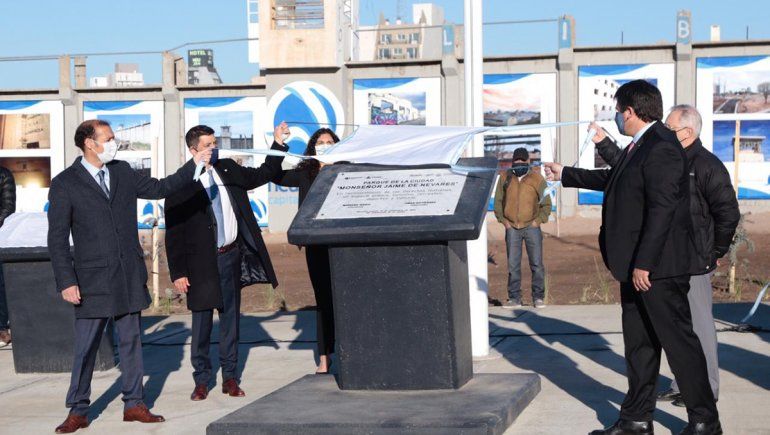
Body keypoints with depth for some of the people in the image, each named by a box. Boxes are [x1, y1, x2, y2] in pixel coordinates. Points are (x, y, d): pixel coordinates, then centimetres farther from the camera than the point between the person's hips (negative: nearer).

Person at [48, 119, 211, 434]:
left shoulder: (122, 172, 9)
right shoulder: (64, 184, -5)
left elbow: (158, 188, 21)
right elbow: (57, 239, -7)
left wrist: (194, 165, 13)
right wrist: (66, 282, -13)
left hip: (130, 276, 5)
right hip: (93, 279, -4)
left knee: (131, 341, 10)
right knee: (85, 347, 0)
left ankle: (134, 404, 19)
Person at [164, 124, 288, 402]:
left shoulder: (228, 170, 7)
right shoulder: (181, 186, -8)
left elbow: (262, 174, 21)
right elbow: (173, 233, -7)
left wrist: (278, 143, 10)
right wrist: (178, 273, -11)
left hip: (231, 256, 4)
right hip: (202, 263, -4)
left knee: (231, 319, 10)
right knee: (202, 323, 2)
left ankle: (230, 378, 20)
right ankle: (201, 381, 15)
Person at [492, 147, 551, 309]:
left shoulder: (537, 179, -2)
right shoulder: (505, 178, 3)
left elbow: (546, 204, 4)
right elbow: (498, 201, 12)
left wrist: (538, 221, -6)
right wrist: (503, 220, 2)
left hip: (532, 227, -2)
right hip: (512, 228, 2)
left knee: (536, 264, -1)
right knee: (513, 265, 4)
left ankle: (538, 297, 7)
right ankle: (514, 298, 11)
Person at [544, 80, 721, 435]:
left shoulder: (661, 148, -18)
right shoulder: (639, 147, 14)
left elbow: (662, 210, -24)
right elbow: (611, 180, 32)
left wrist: (644, 263, -25)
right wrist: (565, 175, 40)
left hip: (658, 267, -10)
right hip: (636, 266, 10)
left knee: (678, 340, -2)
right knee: (638, 343, 15)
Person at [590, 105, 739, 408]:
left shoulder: (707, 165, -12)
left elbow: (728, 213, -14)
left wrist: (715, 253, -8)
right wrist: (603, 144, 17)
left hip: (693, 263, -9)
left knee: (698, 324, -2)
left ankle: (706, 388, 6)